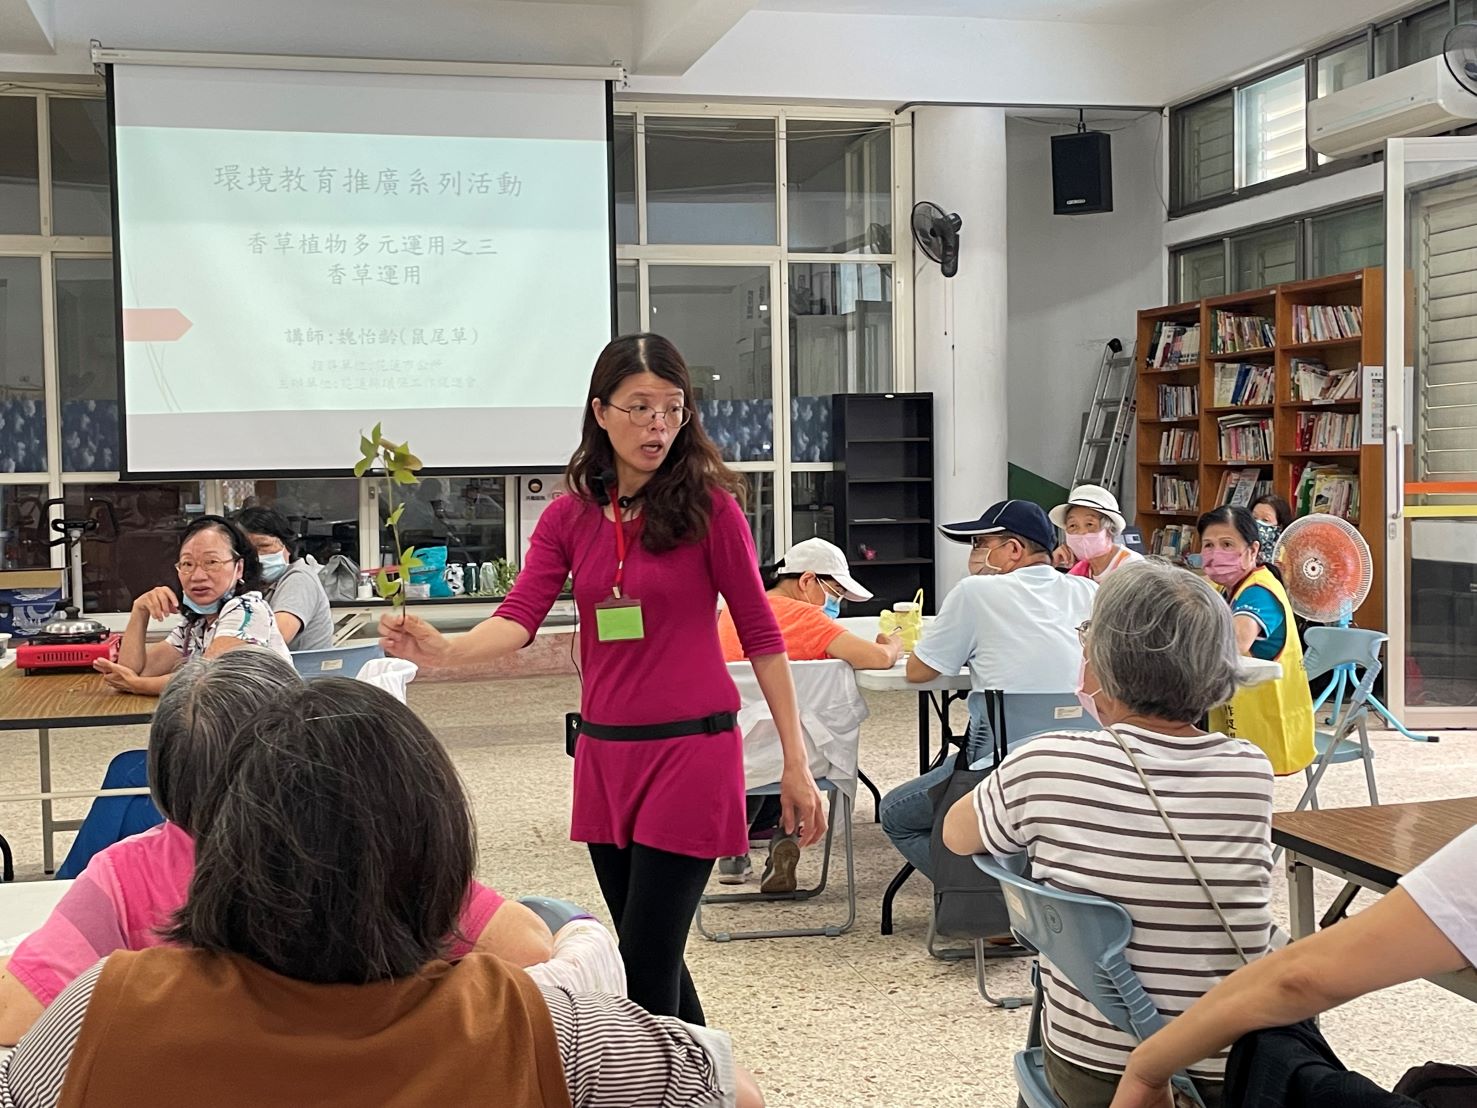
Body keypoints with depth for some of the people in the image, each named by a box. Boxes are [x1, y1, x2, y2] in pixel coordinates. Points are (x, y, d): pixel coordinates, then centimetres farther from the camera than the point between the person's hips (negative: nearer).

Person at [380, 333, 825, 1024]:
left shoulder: (708, 506, -6)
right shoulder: (569, 517, 6)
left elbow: (760, 636, -3)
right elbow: (518, 618, -7)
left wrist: (796, 765, -5)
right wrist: (441, 650, -28)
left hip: (691, 747, -5)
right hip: (604, 753, 5)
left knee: (645, 964, -8)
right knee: (650, 953, 17)